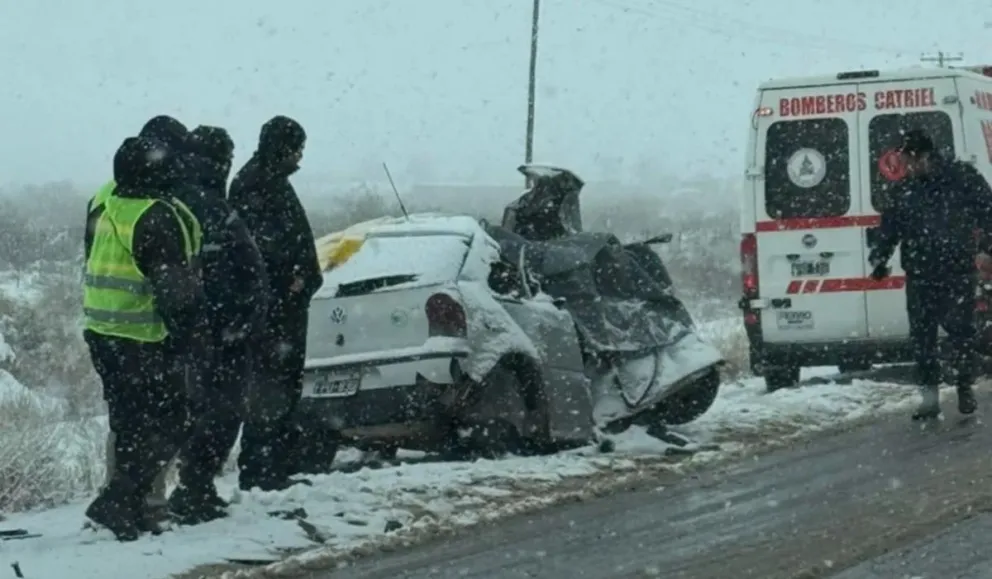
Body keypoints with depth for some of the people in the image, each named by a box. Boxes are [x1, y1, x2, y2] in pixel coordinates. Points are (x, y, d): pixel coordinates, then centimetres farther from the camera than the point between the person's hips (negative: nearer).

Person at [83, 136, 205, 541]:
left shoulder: (107, 210, 10)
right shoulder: (157, 218, -18)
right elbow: (174, 284, -20)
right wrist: (190, 329, -8)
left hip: (103, 336, 9)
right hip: (142, 343, -9)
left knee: (130, 427, 17)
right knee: (168, 424, -3)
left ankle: (129, 508, 21)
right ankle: (116, 504, -10)